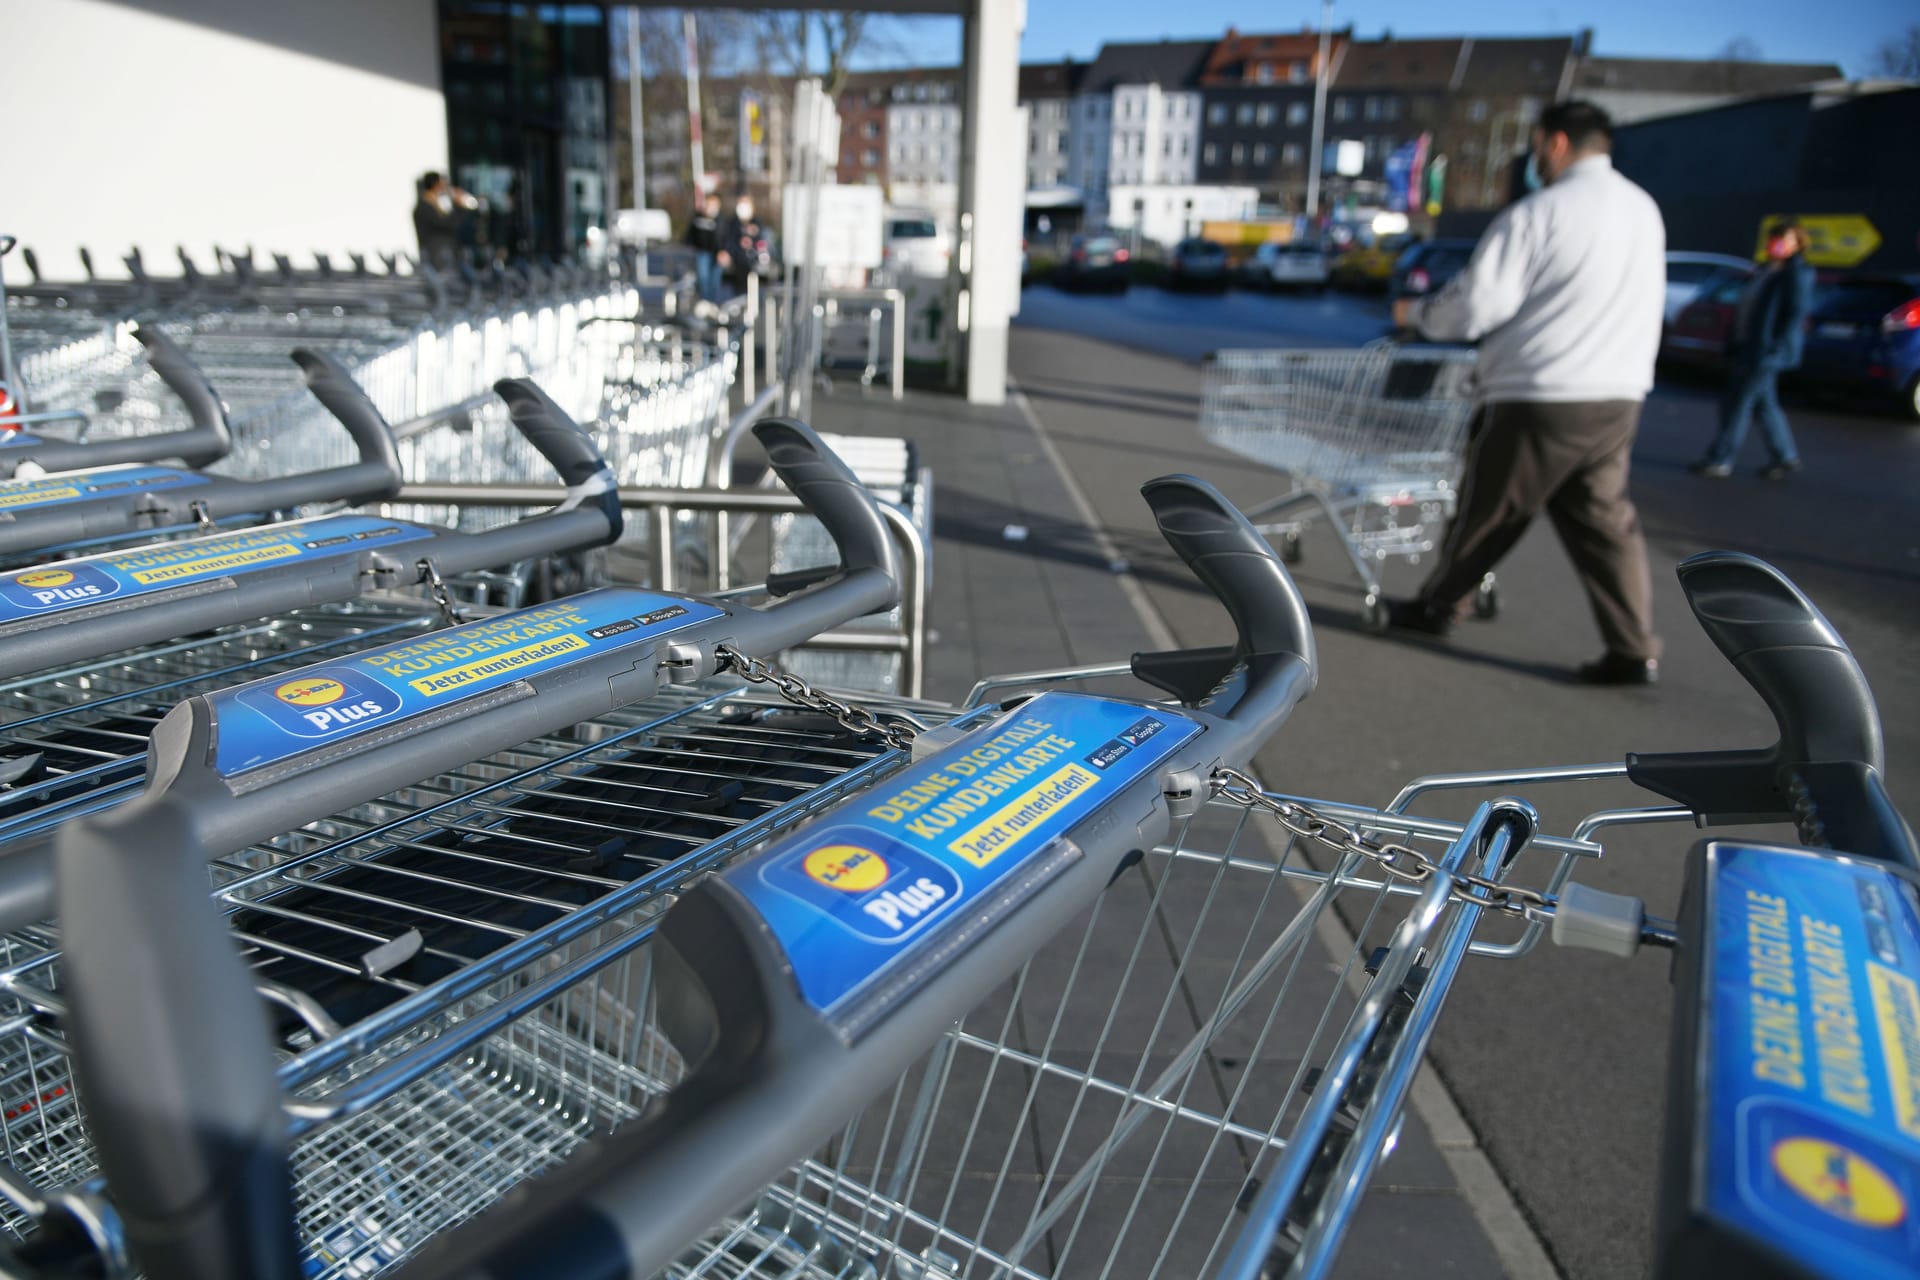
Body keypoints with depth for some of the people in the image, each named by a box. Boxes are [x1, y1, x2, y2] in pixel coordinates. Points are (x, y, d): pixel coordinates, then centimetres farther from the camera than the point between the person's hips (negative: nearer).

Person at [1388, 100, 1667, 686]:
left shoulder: (1538, 213, -12)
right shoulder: (1645, 210, 13)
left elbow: (1475, 306, -14)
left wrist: (1416, 313, 3)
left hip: (1538, 397, -6)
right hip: (1619, 397, 7)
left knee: (1487, 513, 8)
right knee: (1605, 521, 9)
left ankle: (1435, 607, 25)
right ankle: (1635, 649, 6)